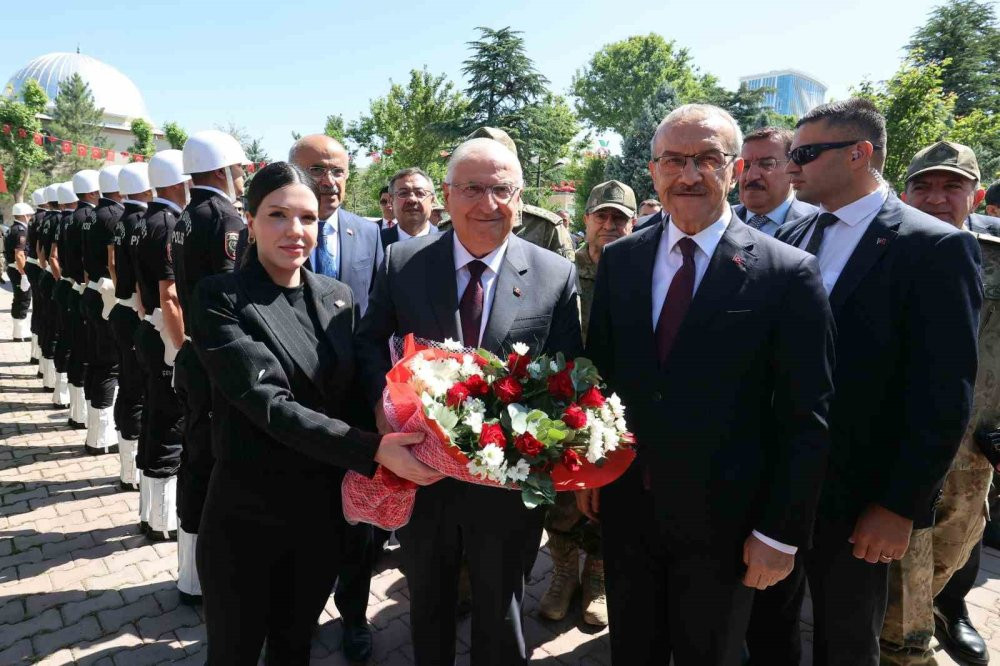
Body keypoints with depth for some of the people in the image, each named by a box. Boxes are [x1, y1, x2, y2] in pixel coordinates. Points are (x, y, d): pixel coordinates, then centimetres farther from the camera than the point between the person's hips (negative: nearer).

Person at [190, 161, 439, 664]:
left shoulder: (338, 296, 2)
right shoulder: (220, 298, -13)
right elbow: (267, 402, -23)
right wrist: (373, 450, -31)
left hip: (324, 513, 4)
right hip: (246, 516, -4)